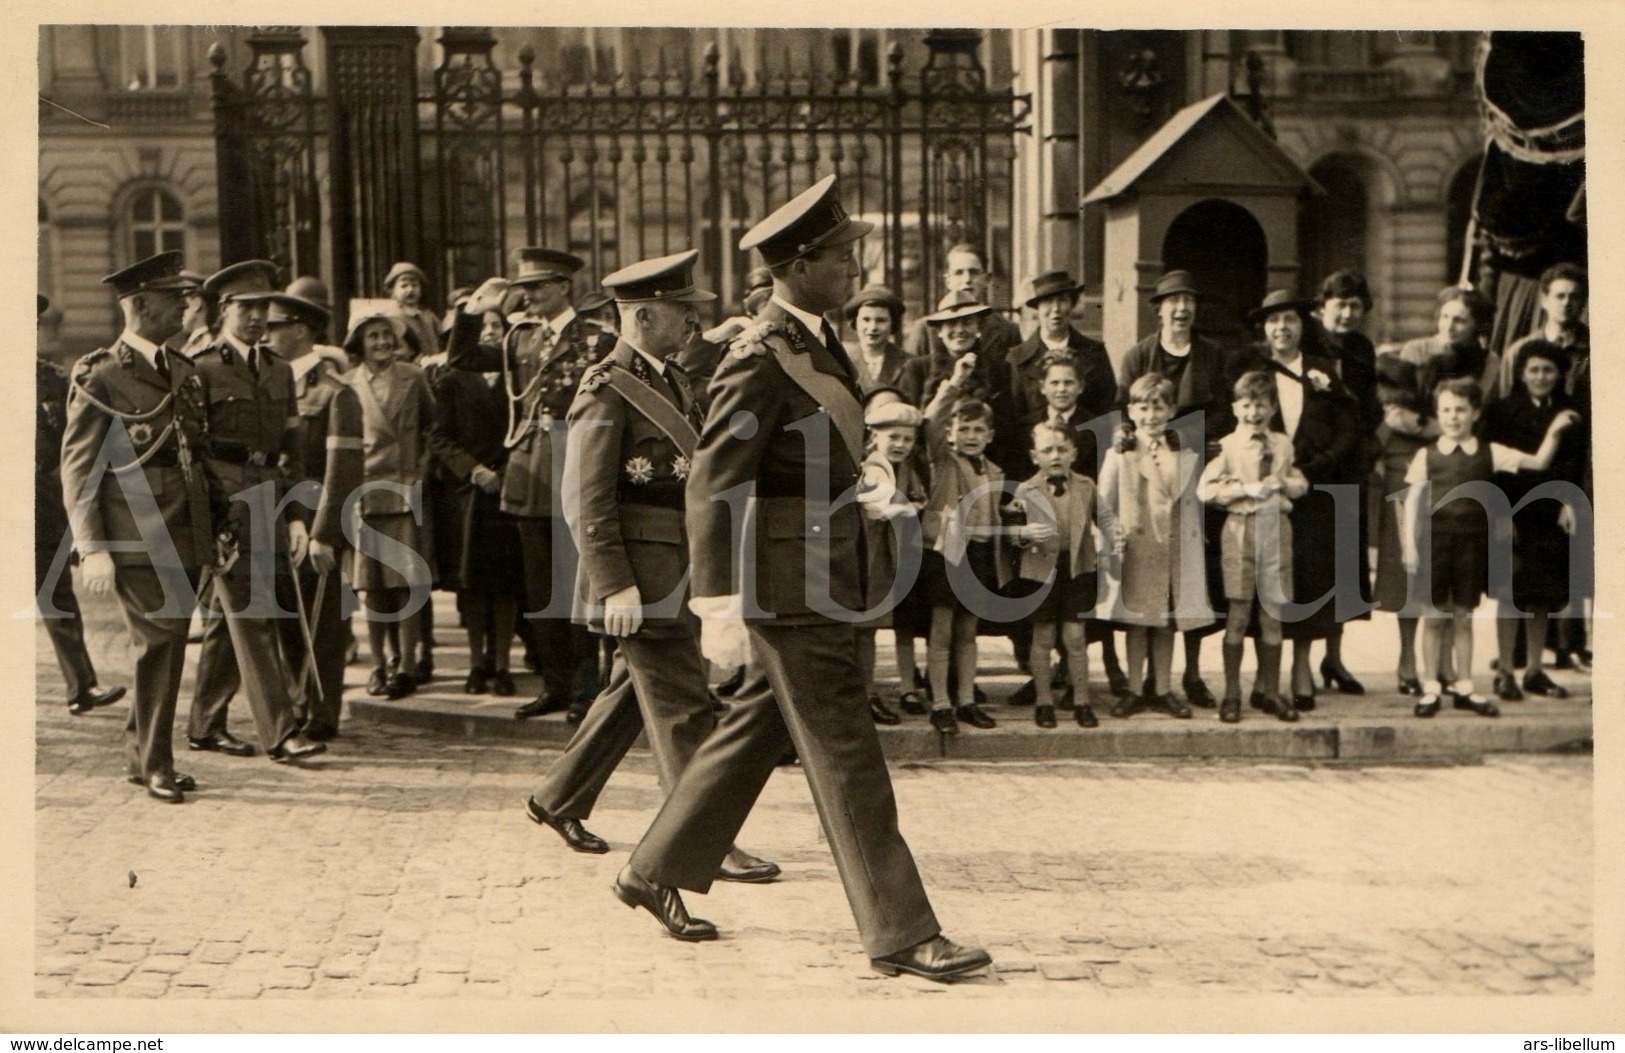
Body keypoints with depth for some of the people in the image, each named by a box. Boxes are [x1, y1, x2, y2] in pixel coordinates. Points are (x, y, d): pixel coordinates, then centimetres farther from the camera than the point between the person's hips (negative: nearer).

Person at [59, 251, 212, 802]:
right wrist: (92, 548, -14)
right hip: (135, 539, -6)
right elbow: (78, 468, -7)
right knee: (159, 642, -4)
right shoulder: (98, 376, -6)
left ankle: (148, 756, 24)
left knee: (168, 646, 11)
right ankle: (153, 762, 10)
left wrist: (207, 525, 11)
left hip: (184, 537, 6)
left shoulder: (184, 371, 14)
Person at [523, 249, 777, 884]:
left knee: (633, 692, 18)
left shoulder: (673, 381, 14)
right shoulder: (606, 391, -13)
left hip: (677, 569, 9)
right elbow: (585, 501, -17)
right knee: (683, 709, -5)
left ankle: (558, 801, 32)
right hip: (641, 574, -9)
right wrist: (614, 587, -22)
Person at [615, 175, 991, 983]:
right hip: (787, 580, -10)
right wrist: (719, 603, -23)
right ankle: (898, 932, 4)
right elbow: (711, 487, -20)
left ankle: (656, 872, 32)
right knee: (844, 757, -4)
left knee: (756, 730, 18)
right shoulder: (761, 359, -17)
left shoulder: (818, 342, 12)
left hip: (822, 573, 10)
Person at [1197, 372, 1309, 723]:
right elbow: (1205, 489, -9)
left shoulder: (1283, 445, 12)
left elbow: (1301, 485, 16)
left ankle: (1270, 691, 17)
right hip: (1240, 528, -3)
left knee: (1273, 614, 7)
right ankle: (1231, 694, 8)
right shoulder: (1227, 445, -1)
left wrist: (1283, 482, -5)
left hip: (1277, 528, 4)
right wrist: (1247, 488, -14)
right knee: (1238, 614, -1)